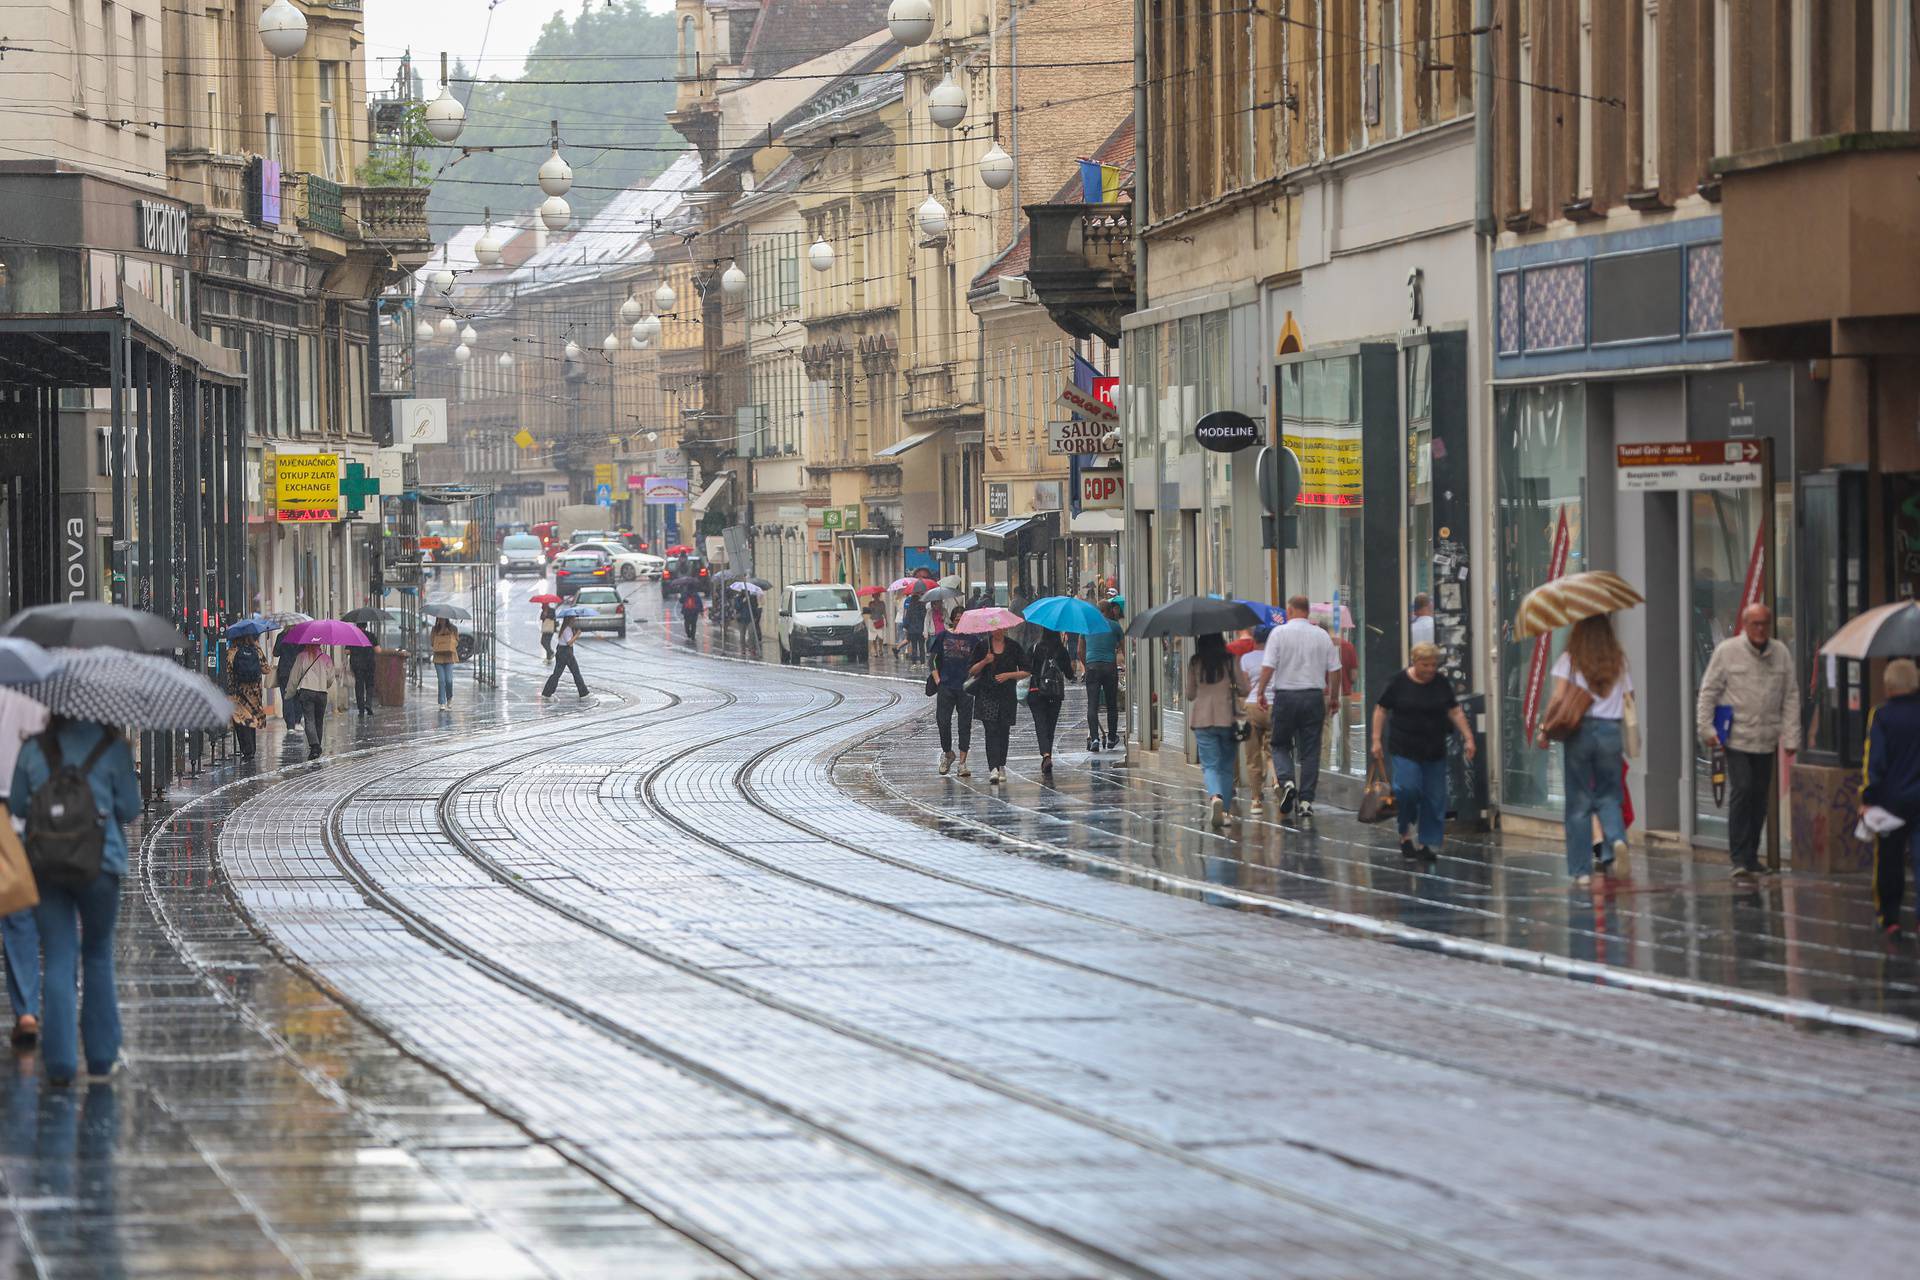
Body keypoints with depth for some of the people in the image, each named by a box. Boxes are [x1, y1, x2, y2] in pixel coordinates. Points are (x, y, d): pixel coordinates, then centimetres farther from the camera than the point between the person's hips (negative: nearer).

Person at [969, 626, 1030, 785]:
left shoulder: (1014, 647, 3)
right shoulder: (982, 646, 3)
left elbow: (1026, 672, 4)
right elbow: (972, 671, 4)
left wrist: (1009, 675, -11)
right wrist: (985, 662, -14)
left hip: (1007, 695, 1)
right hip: (987, 695, -1)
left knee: (1003, 731, 8)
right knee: (991, 731, -14)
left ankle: (1001, 766, 28)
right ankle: (993, 769, -23)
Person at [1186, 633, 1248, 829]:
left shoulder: (1194, 663, -2)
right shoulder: (1231, 661, -4)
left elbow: (1190, 694, 5)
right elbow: (1243, 689, -2)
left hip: (1202, 719, -1)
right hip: (1227, 717, 1)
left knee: (1210, 765, -3)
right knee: (1226, 767, 13)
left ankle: (1216, 797, -31)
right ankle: (1225, 810, 13)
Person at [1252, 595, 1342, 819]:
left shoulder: (1279, 633, -5)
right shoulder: (1322, 636, 5)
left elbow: (1268, 666, -11)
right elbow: (1334, 670, 6)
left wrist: (1261, 691, 1)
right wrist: (1334, 698, 17)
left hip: (1285, 695, -2)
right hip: (1314, 696, 2)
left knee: (1280, 744, 12)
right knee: (1310, 750, 6)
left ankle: (1286, 781, -13)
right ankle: (1306, 800, 4)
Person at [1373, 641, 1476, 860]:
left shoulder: (1442, 683, 6)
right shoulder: (1399, 682, -4)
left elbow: (1455, 712, 10)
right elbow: (1380, 710, 2)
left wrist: (1468, 738, 2)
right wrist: (1376, 740, -3)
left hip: (1435, 751, 4)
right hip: (1404, 749, -4)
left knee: (1434, 798, 1)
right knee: (1407, 789, -19)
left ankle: (1428, 843, 8)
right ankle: (1405, 832, 2)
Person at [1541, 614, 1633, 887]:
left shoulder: (1569, 661, 0)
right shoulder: (1619, 662, 8)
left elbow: (1558, 700, -9)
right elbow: (1627, 700, 5)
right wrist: (1632, 740, 11)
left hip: (1579, 731, -2)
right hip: (1611, 731, 2)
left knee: (1579, 803, 4)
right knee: (1608, 793, 14)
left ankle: (1581, 870, 4)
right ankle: (1615, 837, -17)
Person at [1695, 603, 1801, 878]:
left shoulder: (1781, 653, 7)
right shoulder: (1727, 651, -1)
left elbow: (1791, 697, 8)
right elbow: (1708, 691, 2)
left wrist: (1791, 737, 3)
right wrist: (1706, 728, -4)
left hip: (1766, 740, 3)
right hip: (1737, 737, -3)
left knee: (1760, 796, 7)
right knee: (1741, 791, -12)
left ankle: (1751, 855, 19)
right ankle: (1740, 858, -10)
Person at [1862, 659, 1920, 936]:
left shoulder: (1881, 716, -9)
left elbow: (1874, 760, -12)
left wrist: (1868, 798, -8)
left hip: (1892, 799, -2)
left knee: (1888, 861, 10)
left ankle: (1889, 917, 15)